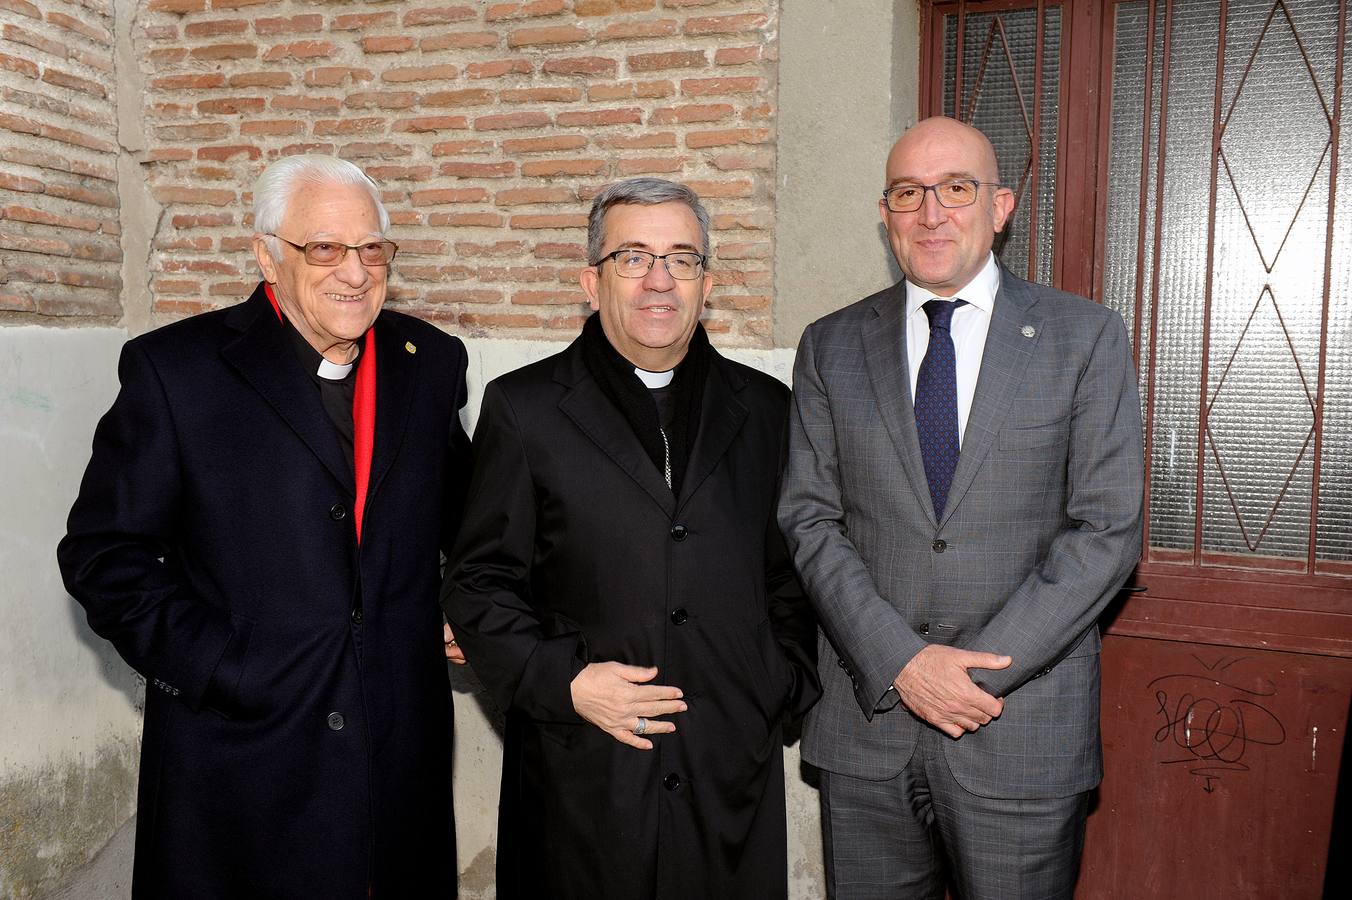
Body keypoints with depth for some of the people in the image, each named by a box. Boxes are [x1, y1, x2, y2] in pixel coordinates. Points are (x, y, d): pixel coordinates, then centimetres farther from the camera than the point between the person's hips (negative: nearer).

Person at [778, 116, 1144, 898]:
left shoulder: (1087, 339, 0)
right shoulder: (831, 347, 5)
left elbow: (1106, 530, -5)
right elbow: (807, 519, 0)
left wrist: (981, 670, -13)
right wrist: (903, 662, -12)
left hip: (1023, 732, -1)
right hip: (867, 723, 2)